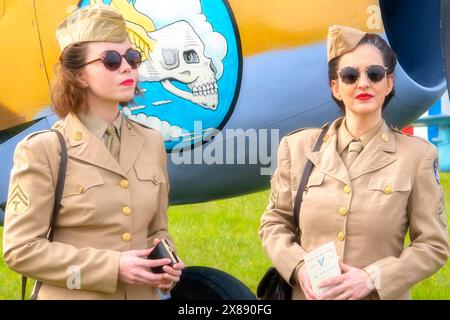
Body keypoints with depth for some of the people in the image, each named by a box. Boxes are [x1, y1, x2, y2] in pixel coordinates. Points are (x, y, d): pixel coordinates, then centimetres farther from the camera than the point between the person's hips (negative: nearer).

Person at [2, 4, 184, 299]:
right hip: (73, 295, -5)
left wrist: (166, 265, -8)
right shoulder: (43, 150, -12)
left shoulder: (151, 143, 4)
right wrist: (112, 268, -20)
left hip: (143, 294, 5)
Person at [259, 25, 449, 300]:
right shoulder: (299, 147, 1)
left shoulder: (417, 155, -5)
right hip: (310, 293, 2)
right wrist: (299, 267, -12)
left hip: (382, 295, -1)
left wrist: (372, 279, -16)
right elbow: (275, 222, 6)